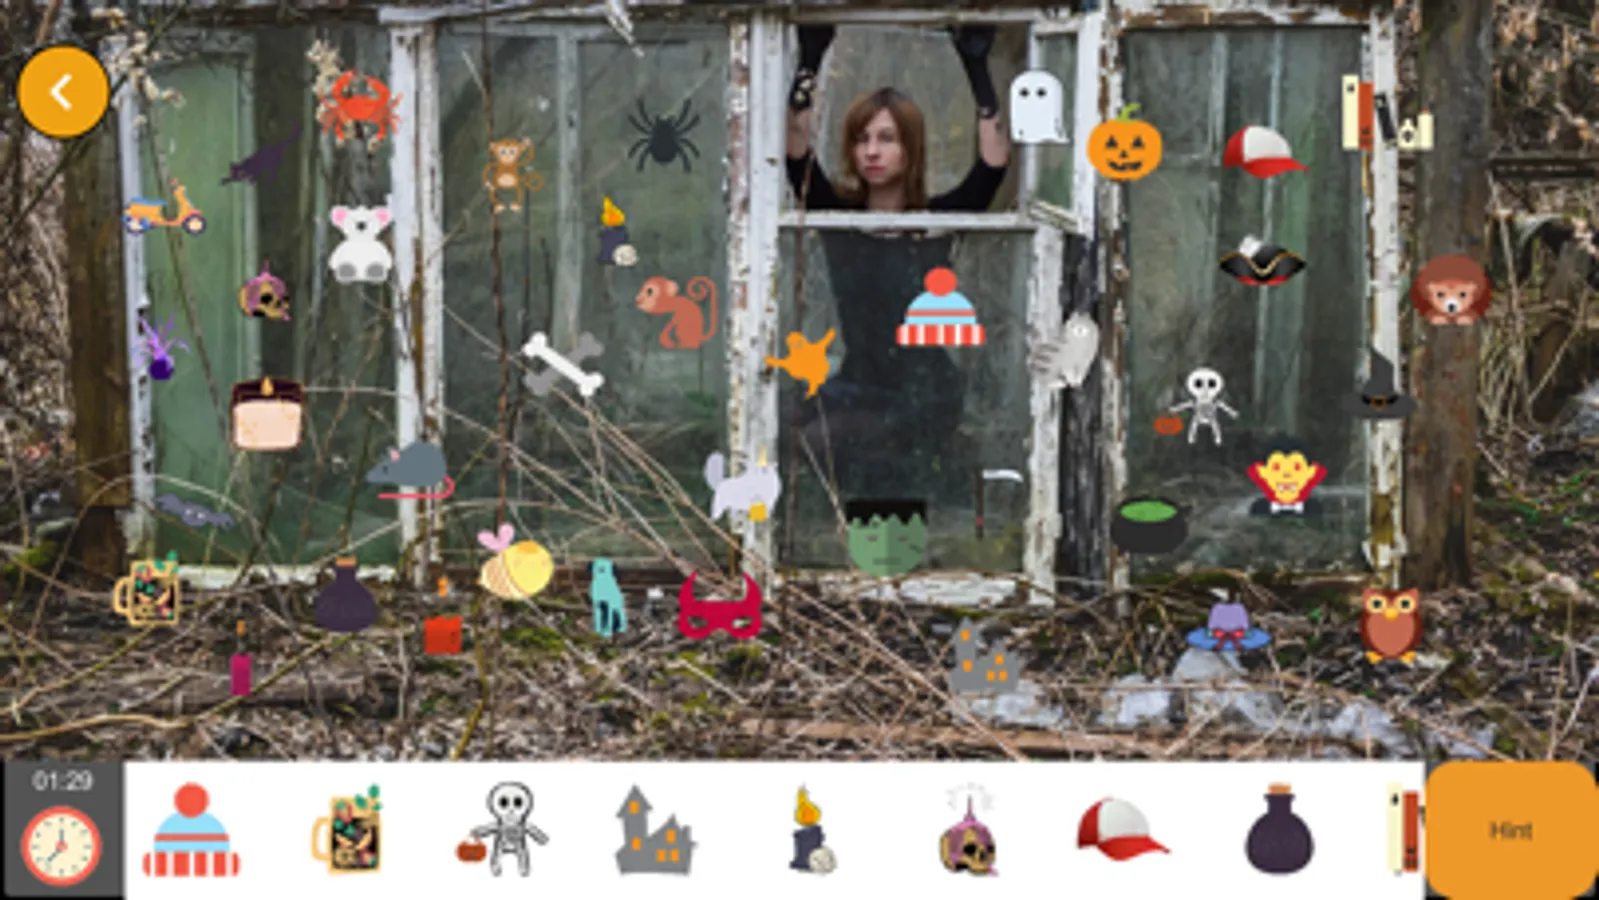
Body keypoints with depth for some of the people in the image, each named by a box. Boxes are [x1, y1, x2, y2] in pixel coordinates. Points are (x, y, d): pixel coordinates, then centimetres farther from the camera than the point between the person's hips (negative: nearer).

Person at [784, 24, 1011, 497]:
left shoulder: (937, 219, -5)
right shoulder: (836, 213, 1)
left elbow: (994, 160, -18)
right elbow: (797, 147, -11)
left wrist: (977, 67, -21)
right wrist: (811, 58, -19)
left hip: (925, 393, -4)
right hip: (860, 388, 4)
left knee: (813, 444, -19)